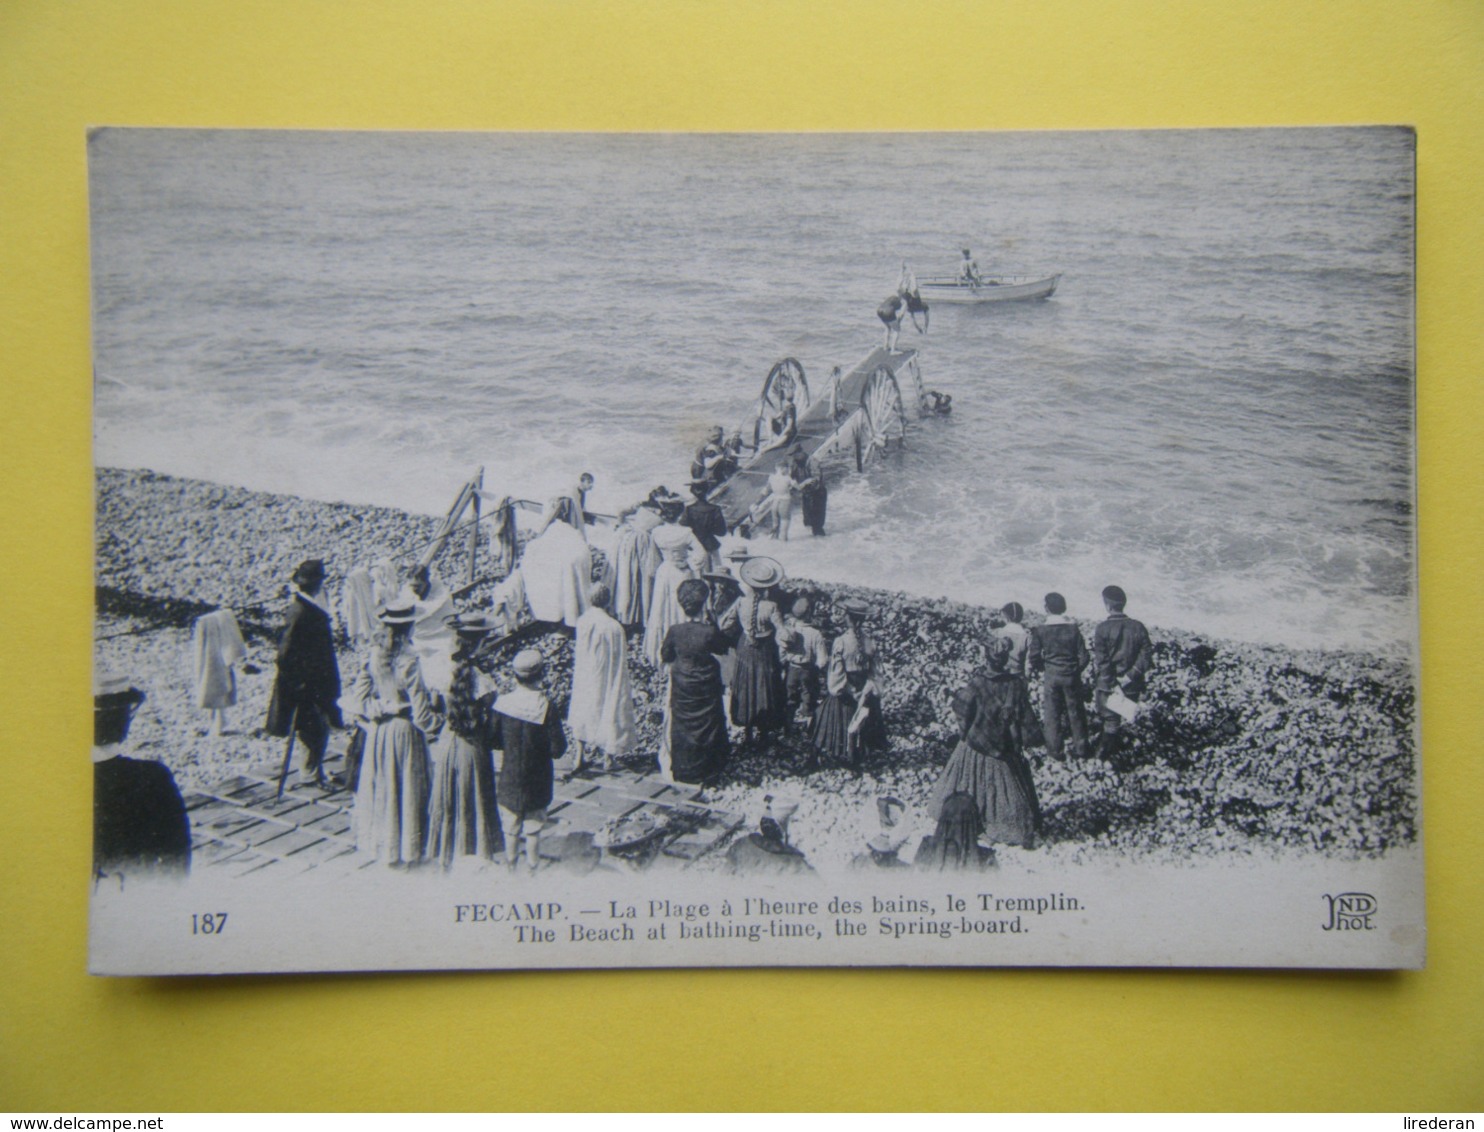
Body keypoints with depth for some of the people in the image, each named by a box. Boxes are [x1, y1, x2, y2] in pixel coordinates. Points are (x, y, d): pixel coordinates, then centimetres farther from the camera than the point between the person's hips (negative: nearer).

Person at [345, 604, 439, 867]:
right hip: (405, 731, -5)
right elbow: (420, 710, -18)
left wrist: (376, 713, 8)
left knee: (379, 786, 19)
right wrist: (436, 727, -3)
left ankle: (378, 842, 33)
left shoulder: (374, 657, -7)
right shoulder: (408, 663, -22)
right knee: (407, 789, 9)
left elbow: (357, 700, -6)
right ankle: (405, 849, 19)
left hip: (379, 731, 5)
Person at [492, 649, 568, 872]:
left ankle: (511, 863, 34)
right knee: (533, 828, 16)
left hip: (509, 780, 2)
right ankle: (532, 866, 28)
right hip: (537, 783, -2)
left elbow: (493, 741, -5)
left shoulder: (502, 703, -14)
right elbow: (558, 749, -17)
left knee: (511, 828, 19)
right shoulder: (546, 707, -22)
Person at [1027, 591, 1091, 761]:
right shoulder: (1073, 628, -6)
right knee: (1075, 712, 13)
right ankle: (1080, 748, 20)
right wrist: (1076, 670, 13)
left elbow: (1033, 656, -9)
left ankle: (1055, 749, 15)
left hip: (1051, 676, -2)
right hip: (1072, 676, 2)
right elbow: (1083, 656, -4)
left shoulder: (1040, 631, -11)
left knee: (1051, 713, 10)